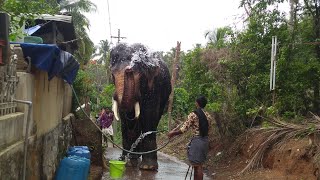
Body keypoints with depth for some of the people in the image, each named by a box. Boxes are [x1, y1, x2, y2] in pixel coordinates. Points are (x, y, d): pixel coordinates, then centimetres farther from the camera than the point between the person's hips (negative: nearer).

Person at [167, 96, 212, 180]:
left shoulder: (193, 115, -13)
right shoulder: (208, 116, 8)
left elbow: (184, 129, -15)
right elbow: (206, 128, 13)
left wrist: (172, 133, -2)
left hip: (197, 141, -7)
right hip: (205, 141, 7)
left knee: (197, 166, -2)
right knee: (198, 165, 15)